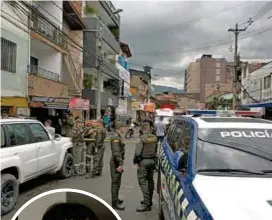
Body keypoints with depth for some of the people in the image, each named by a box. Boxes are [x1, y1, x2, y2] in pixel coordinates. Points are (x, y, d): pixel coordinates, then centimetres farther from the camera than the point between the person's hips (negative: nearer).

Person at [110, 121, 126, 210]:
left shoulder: (118, 136, 14)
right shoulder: (115, 137, -18)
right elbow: (116, 152, -26)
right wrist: (120, 164, -27)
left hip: (117, 162, 10)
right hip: (116, 163, -10)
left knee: (117, 182, 19)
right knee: (115, 182, -5)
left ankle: (116, 199, 33)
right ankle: (115, 203, 0)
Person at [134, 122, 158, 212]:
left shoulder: (142, 138, -16)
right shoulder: (155, 138, 1)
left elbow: (138, 152, -18)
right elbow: (156, 150, 6)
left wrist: (135, 161, -8)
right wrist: (154, 158, 15)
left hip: (143, 161, -7)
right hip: (152, 161, 7)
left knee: (142, 181, -2)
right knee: (150, 180, 18)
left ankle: (146, 204, -5)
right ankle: (149, 200, 31)